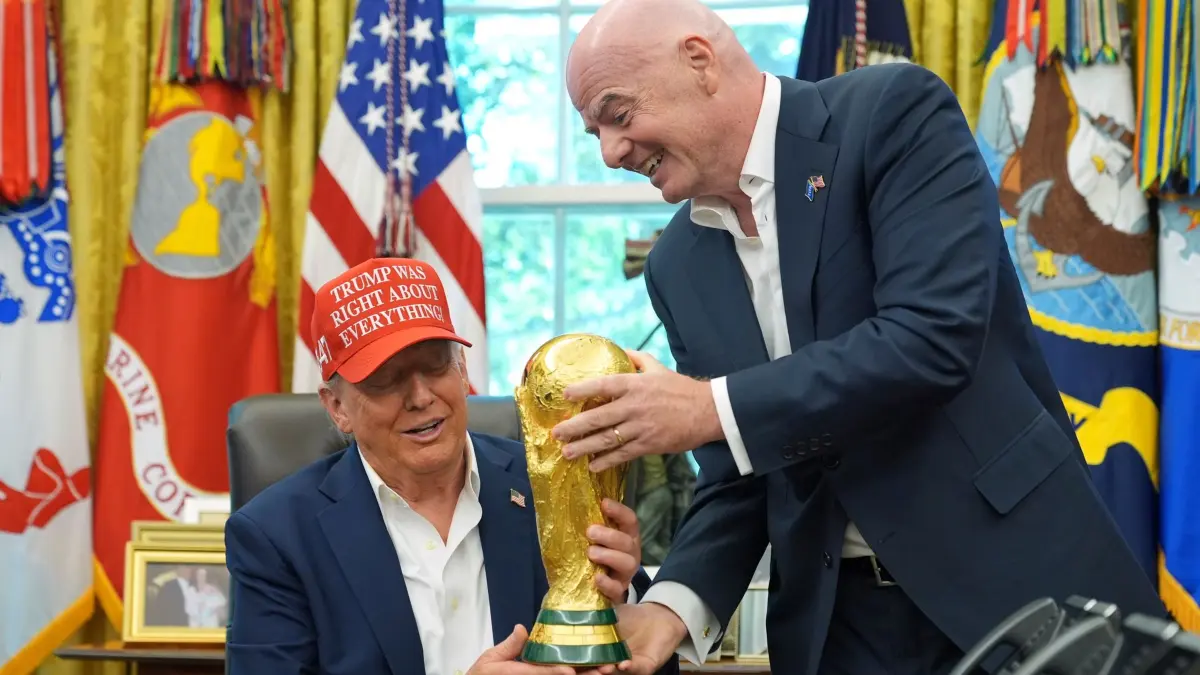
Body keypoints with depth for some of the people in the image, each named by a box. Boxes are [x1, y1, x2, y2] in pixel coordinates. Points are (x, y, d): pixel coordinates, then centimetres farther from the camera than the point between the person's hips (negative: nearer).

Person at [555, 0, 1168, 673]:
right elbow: (737, 475, 8)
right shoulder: (677, 265, 8)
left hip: (1011, 576, -5)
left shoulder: (894, 112, -9)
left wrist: (715, 409, -21)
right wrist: (676, 603, -10)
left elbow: (935, 337, -21)